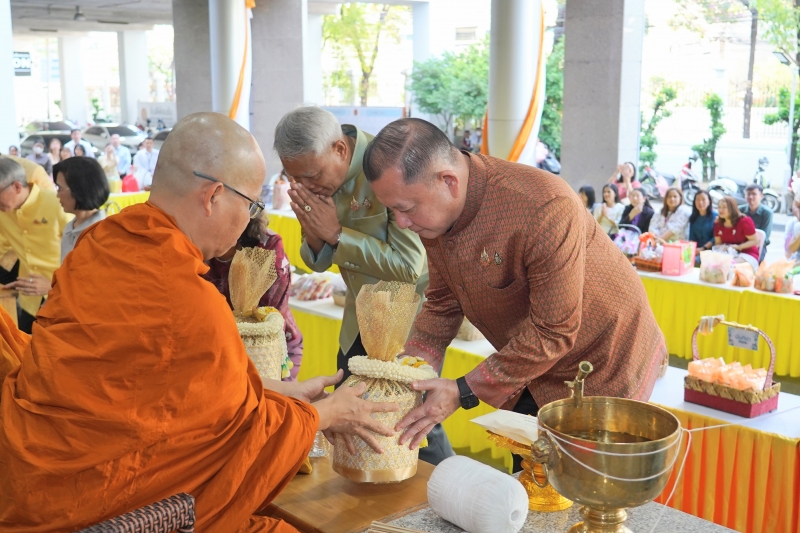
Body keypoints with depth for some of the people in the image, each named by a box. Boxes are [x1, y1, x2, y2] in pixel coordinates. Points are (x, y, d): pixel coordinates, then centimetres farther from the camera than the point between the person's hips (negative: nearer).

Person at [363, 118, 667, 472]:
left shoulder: (546, 208, -36)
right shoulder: (433, 212, -11)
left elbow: (553, 334, -31)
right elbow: (443, 305, 0)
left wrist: (464, 391, -30)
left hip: (606, 364, -6)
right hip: (534, 373, 7)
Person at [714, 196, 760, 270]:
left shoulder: (744, 221, -8)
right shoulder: (718, 223, 6)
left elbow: (755, 241, -6)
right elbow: (718, 243, 15)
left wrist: (738, 247, -19)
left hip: (747, 255, -5)